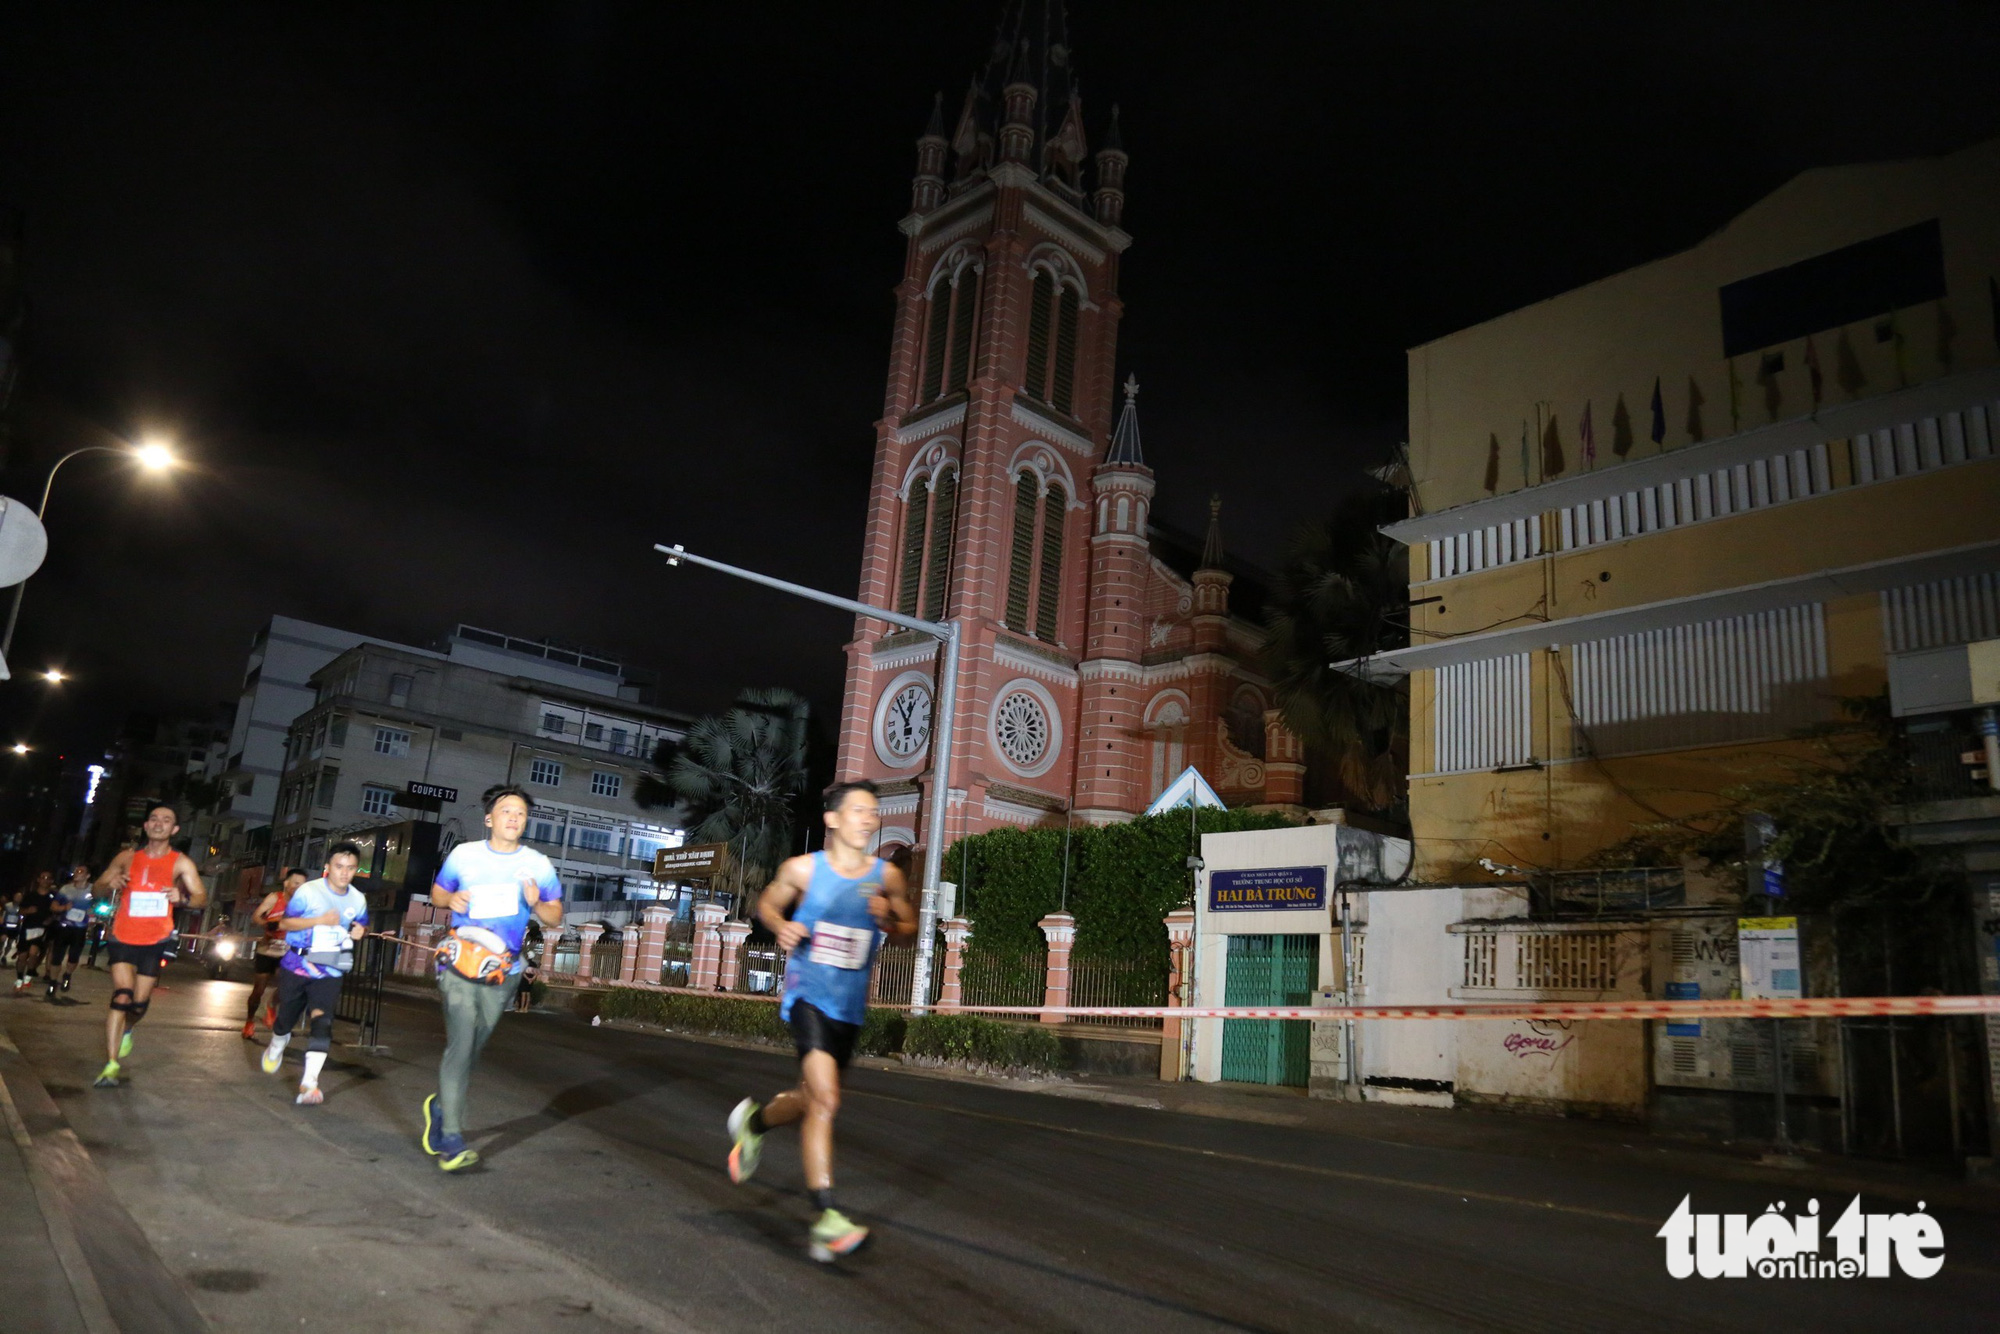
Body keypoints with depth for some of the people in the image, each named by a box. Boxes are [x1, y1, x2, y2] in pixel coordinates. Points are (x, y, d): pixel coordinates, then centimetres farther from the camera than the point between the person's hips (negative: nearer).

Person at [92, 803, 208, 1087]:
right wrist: (110, 884, -11)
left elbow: (202, 897, -8)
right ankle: (111, 1065, -12)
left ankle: (126, 1031, 43)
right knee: (121, 996, -15)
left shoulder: (181, 863, -1)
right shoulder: (127, 857, 6)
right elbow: (99, 887, 13)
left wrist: (183, 897, -31)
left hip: (155, 941, 0)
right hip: (123, 937, 0)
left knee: (140, 1002, 7)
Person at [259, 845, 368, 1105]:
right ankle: (276, 1046, 54)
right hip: (296, 966, -1)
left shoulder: (358, 900, -1)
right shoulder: (308, 891, -13)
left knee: (322, 1021, -17)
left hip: (329, 972, 1)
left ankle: (309, 1082, -20)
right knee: (286, 1017, 17)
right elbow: (285, 922, -13)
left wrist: (360, 932, -9)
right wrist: (320, 920, -26)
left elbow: (362, 926, 17)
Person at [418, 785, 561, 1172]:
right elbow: (437, 892, 14)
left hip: (503, 973, 2)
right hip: (459, 966, -2)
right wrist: (452, 899, -8)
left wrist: (537, 904, -17)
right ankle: (451, 1140, -13)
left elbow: (555, 917, 5)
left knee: (470, 1049, 14)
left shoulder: (538, 865, 1)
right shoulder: (464, 854, 1)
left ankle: (440, 1106, 40)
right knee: (461, 1045, -15)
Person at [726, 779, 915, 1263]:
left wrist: (888, 920, -11)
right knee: (826, 1100, -18)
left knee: (813, 1100, 16)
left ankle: (754, 1120, 49)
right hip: (808, 995, -4)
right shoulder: (802, 869, -5)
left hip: (851, 1006, 4)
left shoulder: (887, 877, 0)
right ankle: (826, 1218, -13)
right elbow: (767, 903, 11)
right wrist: (782, 926, -10)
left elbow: (910, 929, 11)